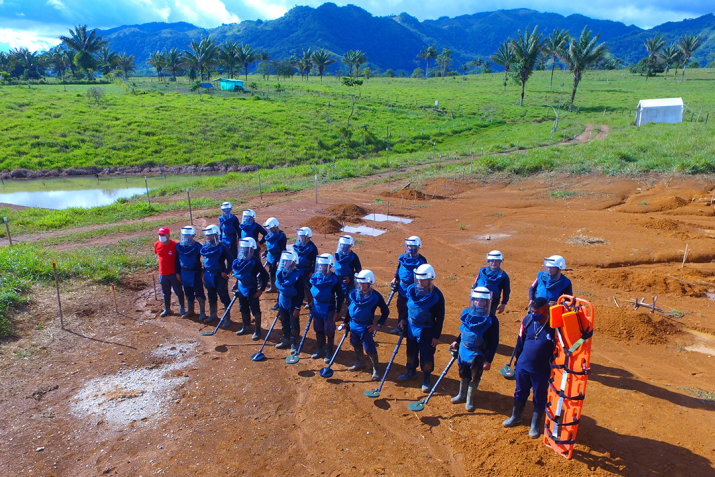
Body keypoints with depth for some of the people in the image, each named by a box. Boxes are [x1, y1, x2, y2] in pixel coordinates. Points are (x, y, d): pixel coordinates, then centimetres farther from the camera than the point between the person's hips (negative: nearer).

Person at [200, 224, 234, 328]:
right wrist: (204, 274, 13)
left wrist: (226, 272, -17)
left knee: (224, 297, 0)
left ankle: (227, 319, 9)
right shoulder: (205, 247, 4)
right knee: (211, 297, 21)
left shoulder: (222, 247, -16)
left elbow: (231, 260, -14)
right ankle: (213, 314, 38)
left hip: (219, 276, -7)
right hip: (208, 276, 7)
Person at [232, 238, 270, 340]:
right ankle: (246, 327, 37)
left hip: (252, 289, -7)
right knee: (243, 309, 19)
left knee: (255, 310, 2)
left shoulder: (255, 261, -21)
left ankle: (257, 331, 15)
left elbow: (265, 275, -19)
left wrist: (261, 290, -20)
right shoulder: (239, 260, -1)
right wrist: (237, 284, 13)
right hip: (241, 288, 7)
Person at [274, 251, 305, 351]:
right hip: (283, 302, 6)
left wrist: (297, 308, -18)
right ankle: (287, 340, 35)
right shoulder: (280, 273, -2)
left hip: (292, 303, -6)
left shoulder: (297, 275, -20)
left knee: (294, 324, 6)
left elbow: (300, 293, -17)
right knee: (284, 322, 18)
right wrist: (279, 303, 15)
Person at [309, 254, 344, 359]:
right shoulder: (315, 276, -1)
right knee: (318, 330, 17)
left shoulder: (334, 279, -16)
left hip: (329, 309, -5)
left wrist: (337, 312, -12)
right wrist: (311, 307, 14)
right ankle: (321, 350, 34)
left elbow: (340, 296, -12)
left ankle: (330, 353, 22)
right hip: (317, 308, 6)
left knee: (329, 332, 5)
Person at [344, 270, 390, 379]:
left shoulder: (376, 296, -17)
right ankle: (359, 363, 40)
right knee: (356, 345, 19)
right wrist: (346, 322, 12)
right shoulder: (353, 293, -5)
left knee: (369, 348, -4)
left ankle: (376, 368, 14)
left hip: (366, 327, -5)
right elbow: (349, 308, 10)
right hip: (353, 324, 5)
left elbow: (385, 311, -7)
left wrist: (378, 324, -11)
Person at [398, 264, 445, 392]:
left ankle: (426, 378, 28)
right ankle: (411, 371, 44)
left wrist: (436, 336, -12)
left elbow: (440, 317, -13)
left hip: (427, 330, -5)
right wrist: (403, 319, 2)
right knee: (411, 351, 20)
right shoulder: (411, 289, -7)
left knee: (426, 355, 6)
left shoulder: (437, 295, -20)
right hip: (411, 327, 5)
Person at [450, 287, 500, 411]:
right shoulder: (467, 313, -6)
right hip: (464, 351, 5)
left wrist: (488, 360, -17)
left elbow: (494, 342, -17)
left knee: (474, 378, 11)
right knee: (463, 374, 20)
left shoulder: (491, 320, -22)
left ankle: (470, 400, 32)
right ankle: (462, 395, 42)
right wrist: (457, 341, 9)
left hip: (478, 355, -5)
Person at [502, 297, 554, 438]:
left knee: (539, 397, 15)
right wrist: (517, 360, 12)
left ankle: (535, 425, 34)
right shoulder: (528, 320, -8)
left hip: (542, 370, -4)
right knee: (520, 392, 21)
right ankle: (516, 416, 43)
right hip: (523, 366, 4)